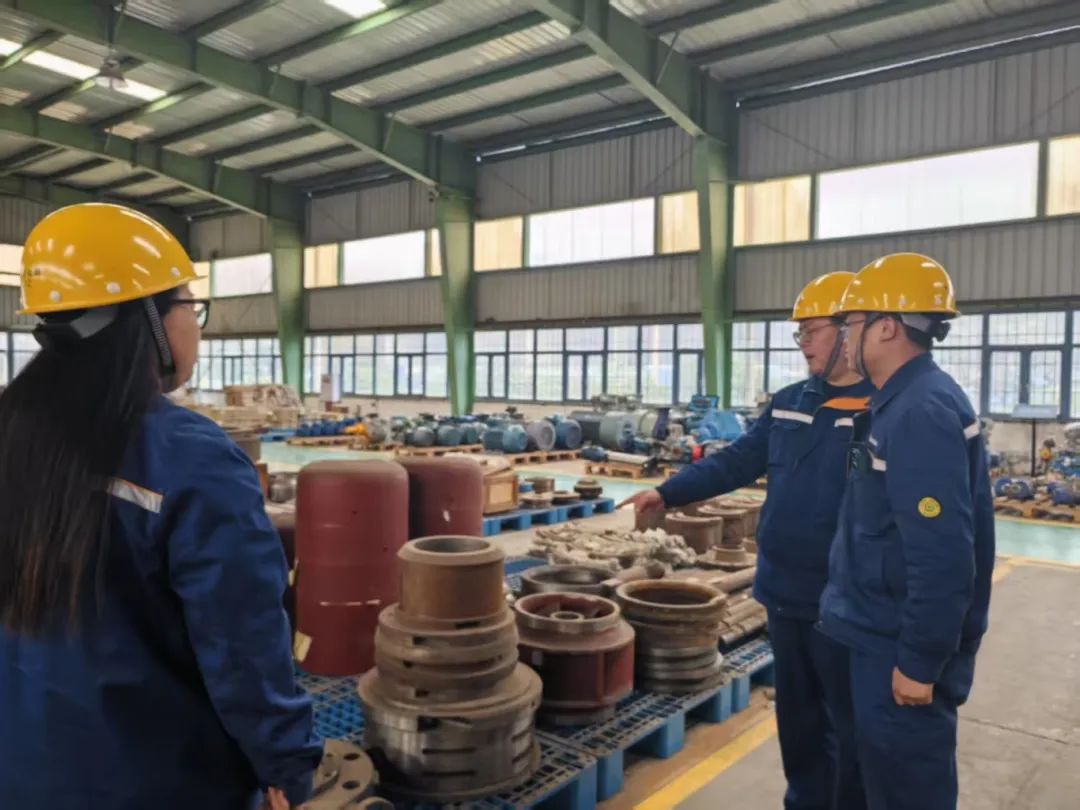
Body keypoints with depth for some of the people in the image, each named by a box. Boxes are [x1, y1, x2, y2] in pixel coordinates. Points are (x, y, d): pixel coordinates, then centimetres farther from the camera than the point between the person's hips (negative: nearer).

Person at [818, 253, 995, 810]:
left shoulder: (921, 412, -24)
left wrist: (920, 662, -21)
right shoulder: (903, 402, 8)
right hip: (886, 637, 10)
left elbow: (943, 556, -28)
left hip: (902, 650, -10)